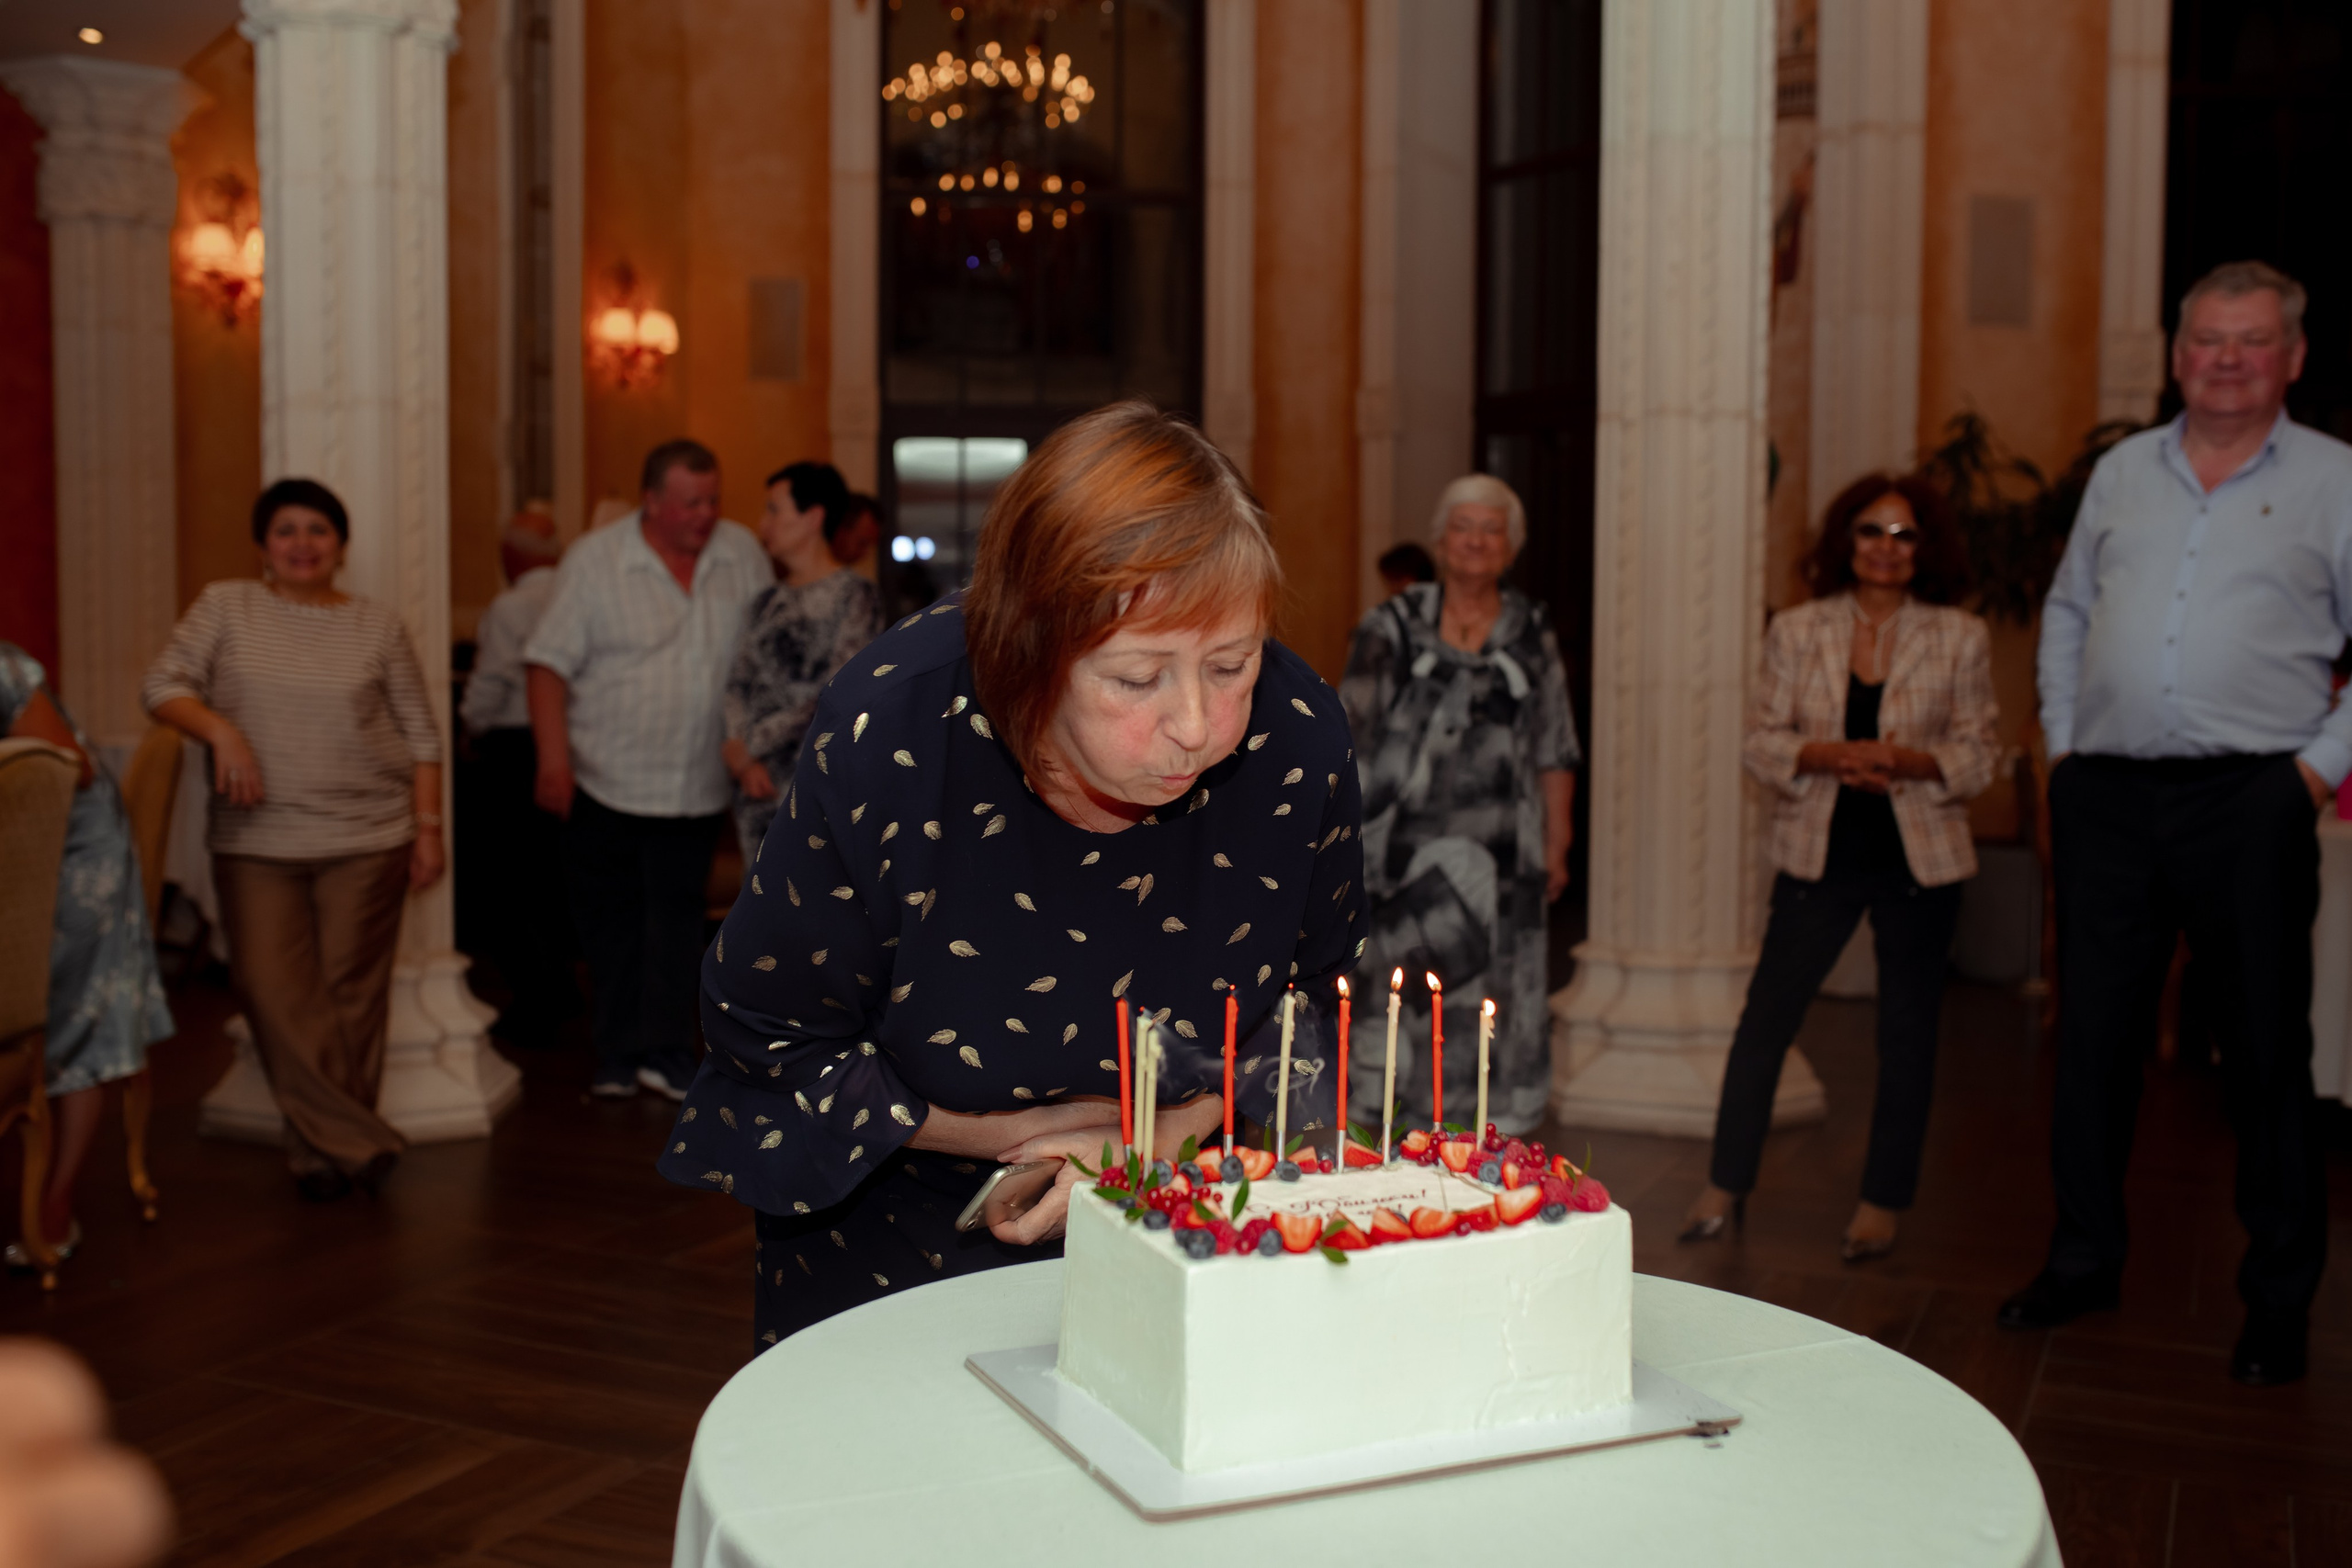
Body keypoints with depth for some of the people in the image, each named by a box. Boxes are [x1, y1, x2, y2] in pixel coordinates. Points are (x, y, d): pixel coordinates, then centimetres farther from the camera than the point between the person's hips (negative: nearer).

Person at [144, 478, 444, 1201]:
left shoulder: (379, 625, 7)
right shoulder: (224, 606, 6)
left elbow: (420, 734, 9)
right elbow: (163, 684, 1)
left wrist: (428, 827, 3)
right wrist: (221, 729, -18)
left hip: (367, 840, 0)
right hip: (256, 842, 0)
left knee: (349, 993, 0)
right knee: (272, 990, -7)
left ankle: (324, 1150, 14)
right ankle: (359, 1142, 0)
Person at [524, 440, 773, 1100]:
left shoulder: (742, 554, 2)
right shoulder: (594, 559, -5)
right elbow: (550, 662, -7)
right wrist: (553, 760, -13)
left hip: (697, 788, 1)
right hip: (607, 781, -1)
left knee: (676, 922, 1)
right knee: (611, 923, 6)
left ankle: (665, 1054, 6)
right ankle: (618, 1057, 18)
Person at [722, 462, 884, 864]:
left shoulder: (854, 596, -5)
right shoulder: (768, 601, 15)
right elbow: (737, 683, 9)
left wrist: (750, 745, -7)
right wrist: (744, 761, -9)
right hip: (758, 786, 6)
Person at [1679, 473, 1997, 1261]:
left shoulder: (1961, 638, 1)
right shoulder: (1796, 631, 3)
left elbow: (1979, 751, 1)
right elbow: (1761, 741, 1)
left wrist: (1910, 761, -18)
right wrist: (1831, 756, -17)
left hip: (1919, 857, 0)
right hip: (1819, 851, 0)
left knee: (1907, 1032, 8)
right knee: (1765, 1016, 1)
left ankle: (1882, 1204, 21)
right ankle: (1725, 1188, 14)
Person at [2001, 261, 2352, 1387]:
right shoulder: (2122, 472, 14)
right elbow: (2067, 610, 21)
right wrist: (2062, 738, 11)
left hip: (2251, 799, -3)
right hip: (2108, 796, 3)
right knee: (2094, 1034, 9)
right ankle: (2083, 1260, 23)